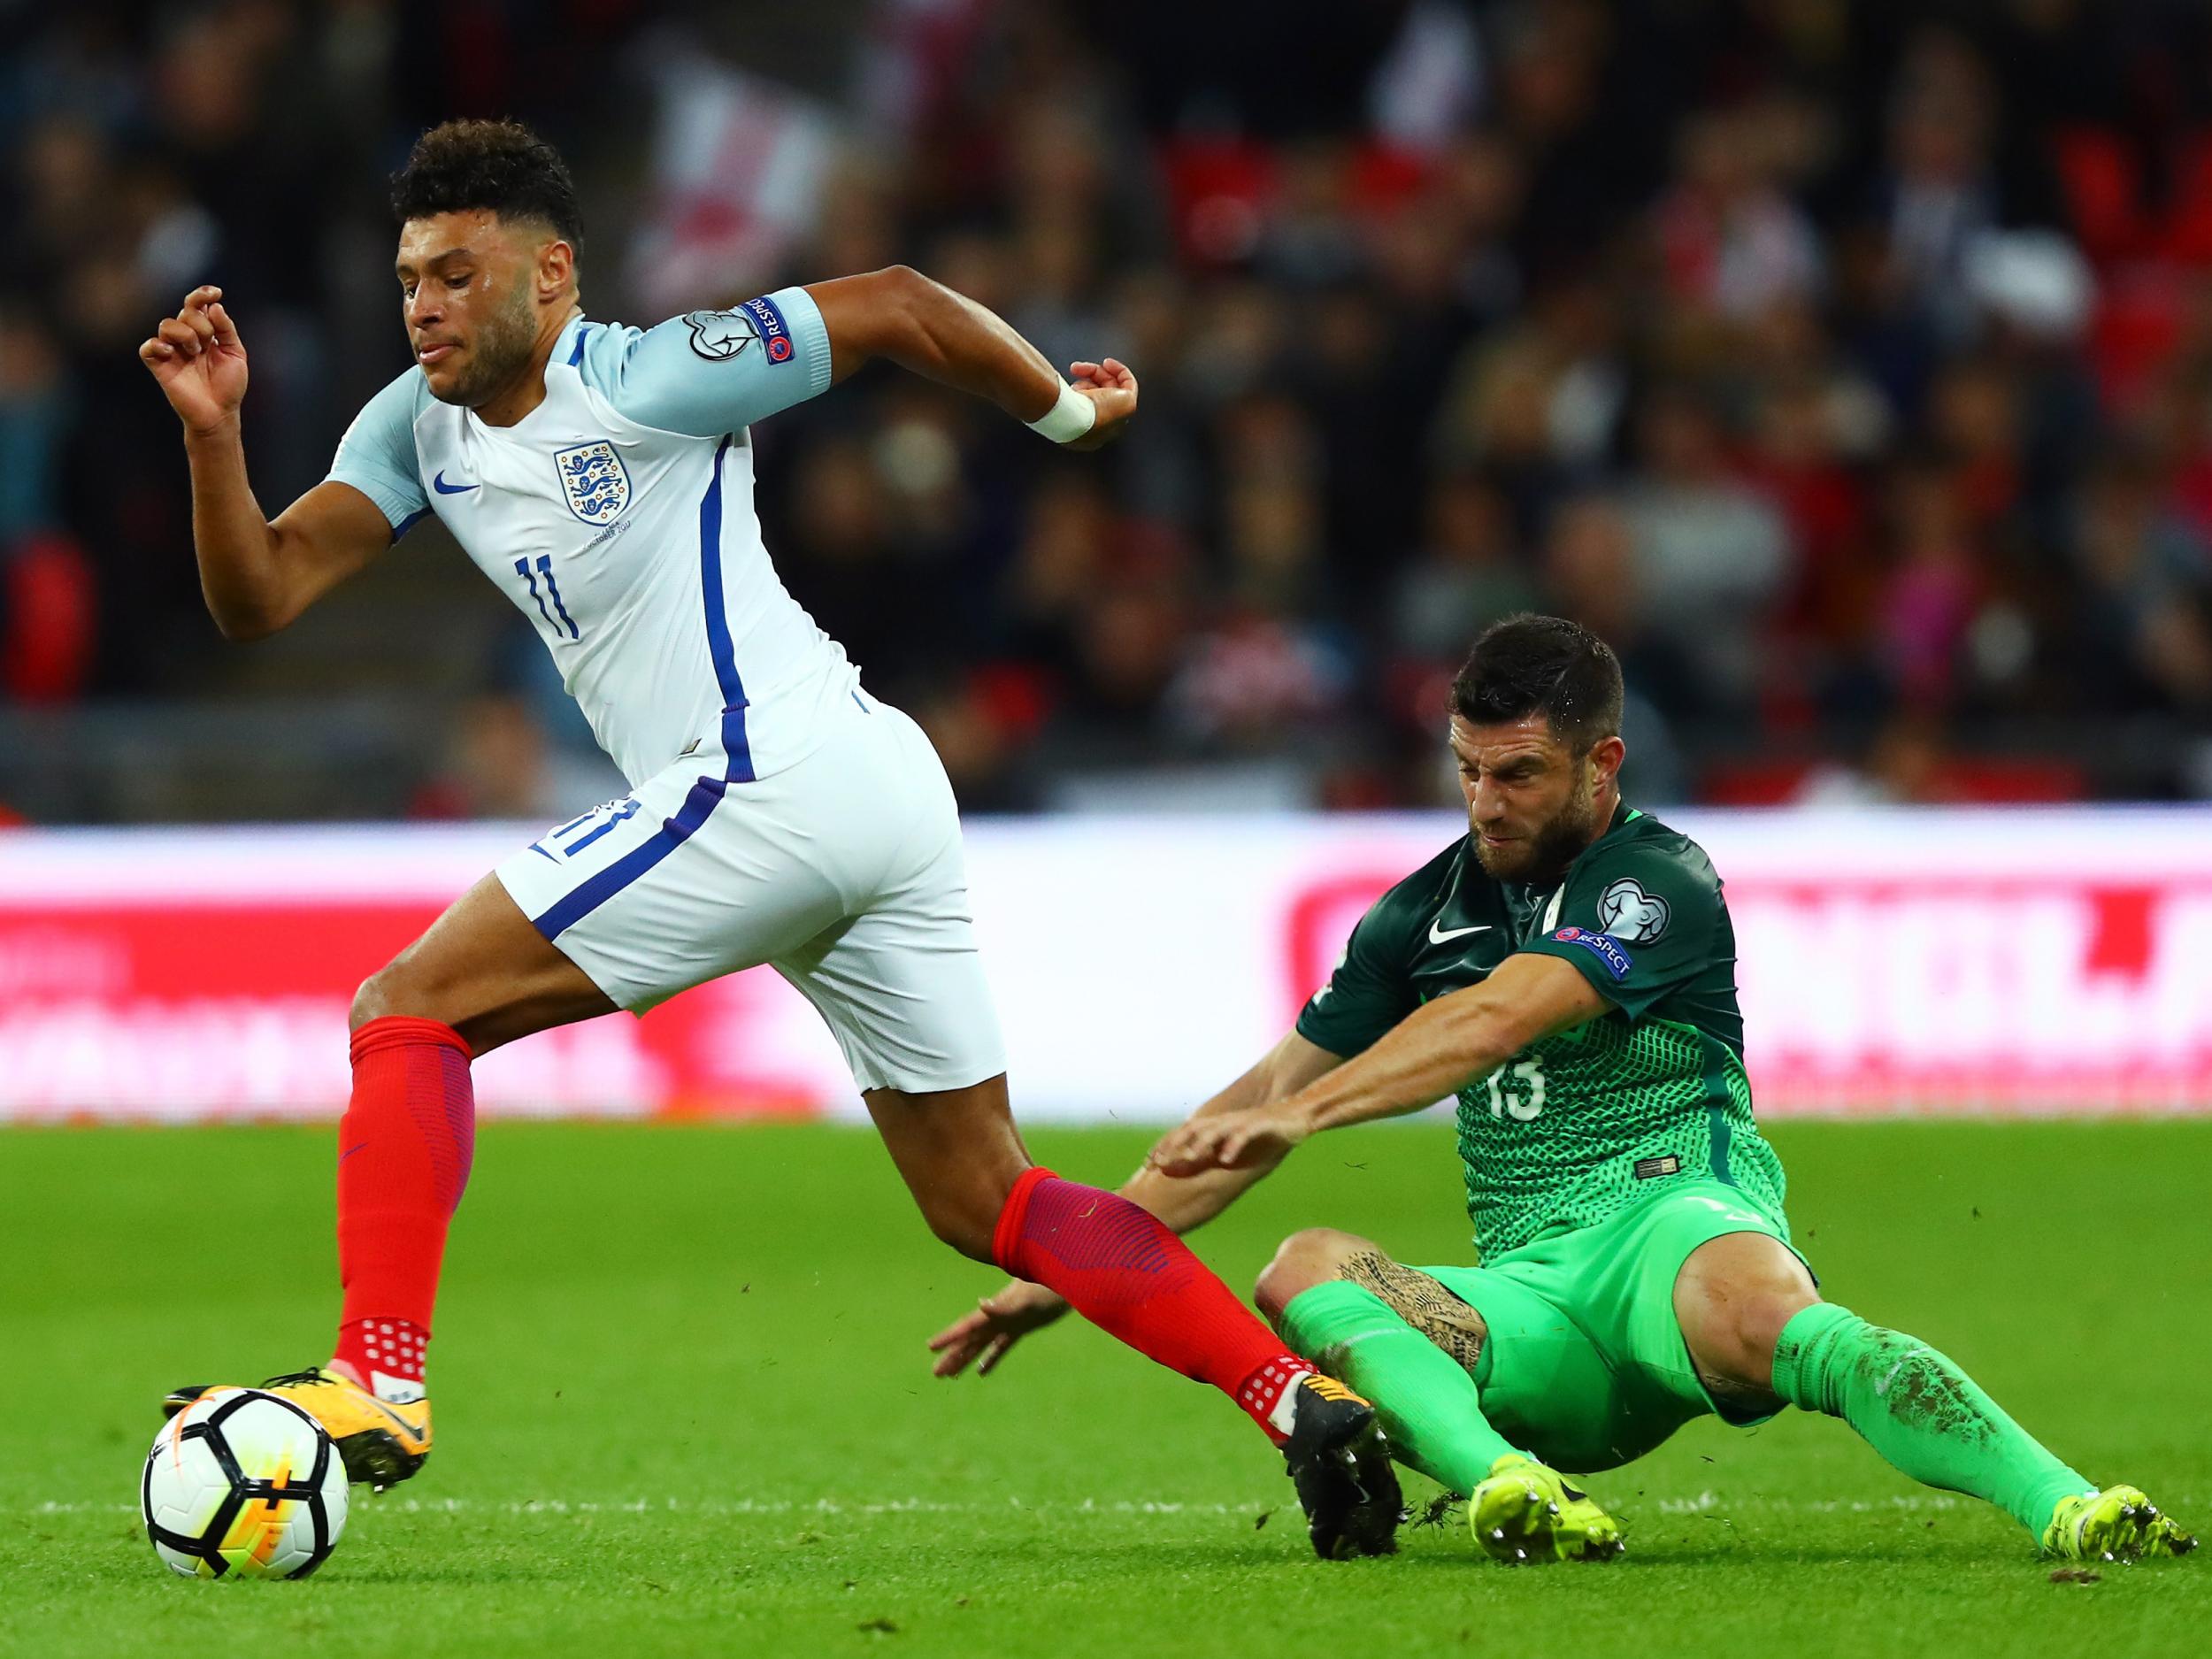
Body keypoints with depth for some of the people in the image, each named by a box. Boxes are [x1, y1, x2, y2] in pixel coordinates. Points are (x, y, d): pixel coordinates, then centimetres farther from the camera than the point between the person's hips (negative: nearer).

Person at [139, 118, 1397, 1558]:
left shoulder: (644, 383, -9)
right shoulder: (418, 428, 14)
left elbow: (896, 305, -2)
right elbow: (259, 596, 8)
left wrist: (1069, 412, 10)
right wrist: (216, 434, -8)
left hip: (774, 779, -10)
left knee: (409, 1013, -7)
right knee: (989, 1206, 11)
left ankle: (380, 1380, -16)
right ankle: (1301, 1400, 3)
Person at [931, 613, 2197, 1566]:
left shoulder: (1659, 882, -2)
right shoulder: (1427, 912, 20)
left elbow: (1500, 1016, -19)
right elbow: (1264, 1100, 24)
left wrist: (1301, 1110, -29)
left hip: (1667, 1207, -5)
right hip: (1527, 1306, 6)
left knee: (1767, 1315, -41)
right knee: (1304, 1271, -23)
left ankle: (2064, 1508, -56)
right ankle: (1514, 1489, -51)